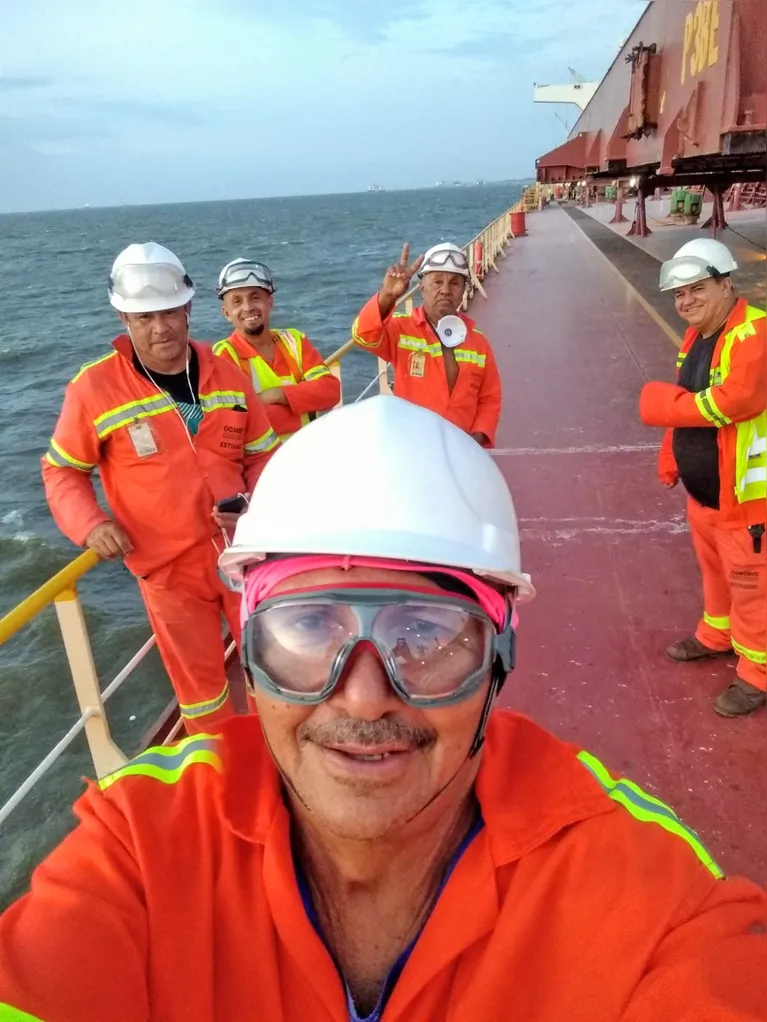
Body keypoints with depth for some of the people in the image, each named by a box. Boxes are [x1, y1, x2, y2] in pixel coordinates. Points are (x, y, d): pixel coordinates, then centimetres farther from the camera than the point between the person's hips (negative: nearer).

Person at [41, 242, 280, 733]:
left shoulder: (225, 373, -3)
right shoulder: (95, 387, -12)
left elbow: (264, 452, 7)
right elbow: (62, 471, 1)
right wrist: (88, 524, -16)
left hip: (245, 549, 3)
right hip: (169, 566, -2)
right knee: (199, 680, 14)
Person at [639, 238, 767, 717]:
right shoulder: (696, 335, 8)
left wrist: (666, 402, -20)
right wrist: (670, 459, 9)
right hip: (701, 489, 9)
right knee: (715, 569, 25)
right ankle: (717, 635, 45)